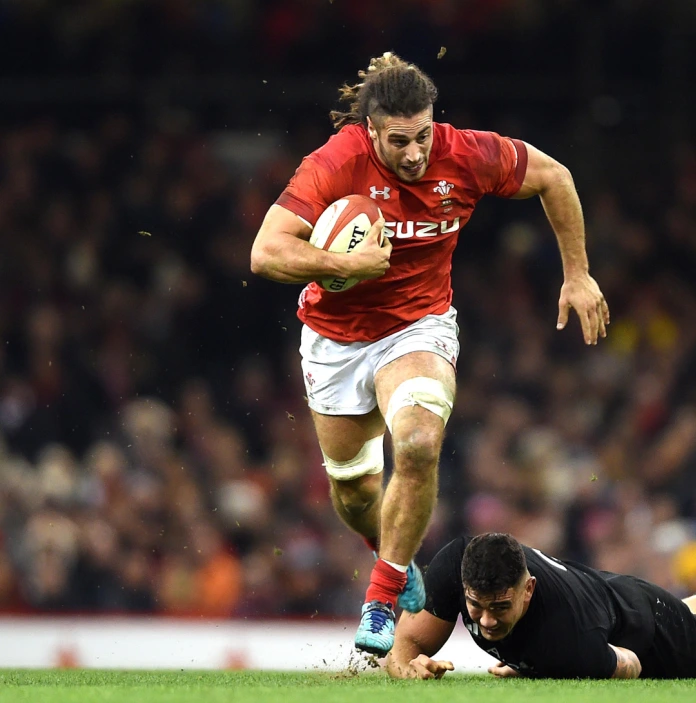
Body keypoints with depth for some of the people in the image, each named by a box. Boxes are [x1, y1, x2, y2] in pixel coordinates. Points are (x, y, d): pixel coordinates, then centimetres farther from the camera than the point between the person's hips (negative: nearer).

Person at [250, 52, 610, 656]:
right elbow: (266, 252, -28)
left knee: (419, 446, -29)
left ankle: (382, 603, -16)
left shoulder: (466, 156, -19)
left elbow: (553, 177, 0)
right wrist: (348, 263, -37)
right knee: (351, 487, 12)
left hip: (420, 325, 0)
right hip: (337, 335, 0)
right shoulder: (336, 165, -25)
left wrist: (578, 275, 3)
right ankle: (401, 564, 48)